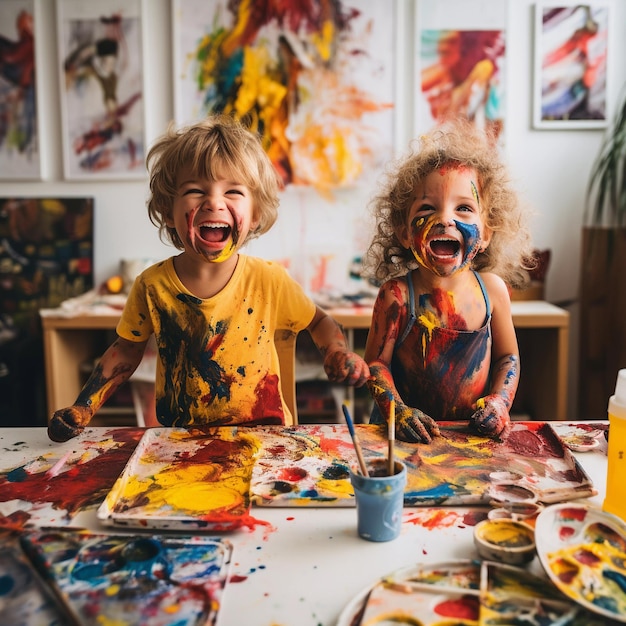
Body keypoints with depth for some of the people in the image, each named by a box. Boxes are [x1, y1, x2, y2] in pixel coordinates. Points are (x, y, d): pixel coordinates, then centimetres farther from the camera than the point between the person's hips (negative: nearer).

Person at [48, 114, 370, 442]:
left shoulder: (269, 280, -9)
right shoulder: (151, 286, -6)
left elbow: (319, 321, 8)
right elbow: (126, 350, 10)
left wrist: (337, 354, -13)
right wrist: (82, 409, -1)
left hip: (262, 436, 1)